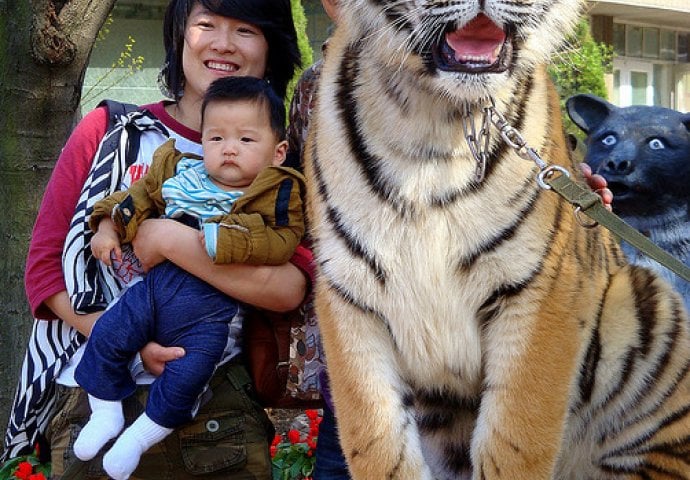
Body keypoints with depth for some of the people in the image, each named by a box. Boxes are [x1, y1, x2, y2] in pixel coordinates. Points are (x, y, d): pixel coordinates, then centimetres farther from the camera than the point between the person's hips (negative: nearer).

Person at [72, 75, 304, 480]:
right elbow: (140, 197, 21)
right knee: (107, 336, -2)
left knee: (188, 373, -17)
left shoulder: (276, 194, -6)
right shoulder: (182, 172, 9)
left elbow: (282, 241, -21)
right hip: (158, 283, 4)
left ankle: (144, 433, 8)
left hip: (212, 310, -4)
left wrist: (223, 240, -29)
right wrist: (109, 226, 6)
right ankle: (106, 413, 19)